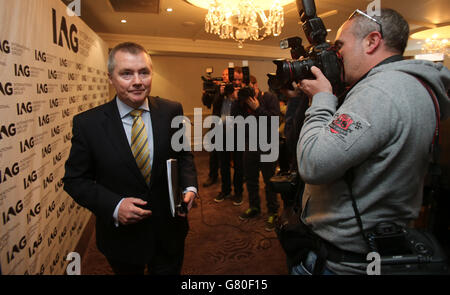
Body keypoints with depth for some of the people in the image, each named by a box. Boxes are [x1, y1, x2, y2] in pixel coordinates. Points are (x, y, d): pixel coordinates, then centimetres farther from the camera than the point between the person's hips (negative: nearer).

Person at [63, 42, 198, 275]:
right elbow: (75, 179, -6)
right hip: (121, 238, 0)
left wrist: (189, 187, -12)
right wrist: (114, 206, -20)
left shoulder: (172, 111, -7)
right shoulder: (87, 123, -12)